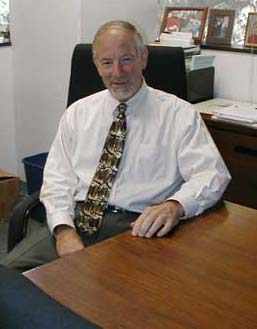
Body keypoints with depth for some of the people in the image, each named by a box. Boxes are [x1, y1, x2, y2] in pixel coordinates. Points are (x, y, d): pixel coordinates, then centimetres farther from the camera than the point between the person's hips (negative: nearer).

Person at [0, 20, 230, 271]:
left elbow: (212, 174, -4)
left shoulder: (179, 114, 3)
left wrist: (176, 205, -25)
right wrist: (64, 229, -10)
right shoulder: (77, 113, 13)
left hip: (139, 229, -2)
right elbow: (57, 179, 8)